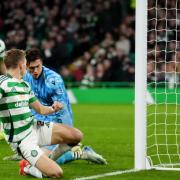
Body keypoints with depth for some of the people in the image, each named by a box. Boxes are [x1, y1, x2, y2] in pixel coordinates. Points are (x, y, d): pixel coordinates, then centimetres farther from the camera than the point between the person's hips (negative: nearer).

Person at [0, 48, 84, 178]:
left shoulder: (25, 85, 14)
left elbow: (40, 109, 16)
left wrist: (52, 109, -3)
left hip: (35, 127, 8)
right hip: (23, 140, -8)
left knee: (77, 135, 1)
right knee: (56, 173, -20)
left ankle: (50, 159, 18)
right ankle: (27, 168, 8)